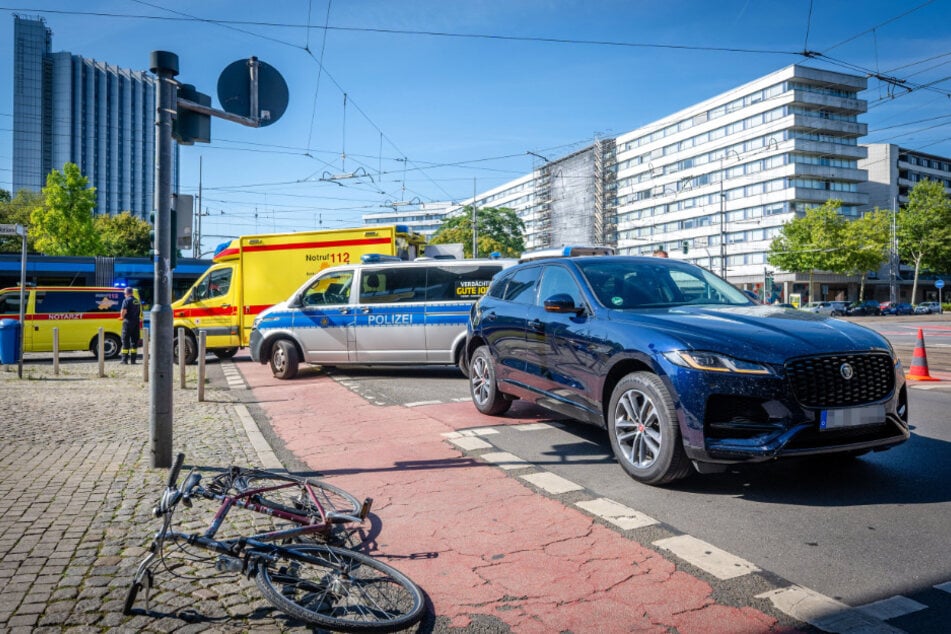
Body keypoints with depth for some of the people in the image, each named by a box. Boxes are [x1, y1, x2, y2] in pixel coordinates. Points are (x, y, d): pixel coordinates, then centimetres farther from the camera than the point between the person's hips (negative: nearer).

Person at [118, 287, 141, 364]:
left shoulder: (126, 300, -9)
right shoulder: (137, 301, 14)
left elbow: (124, 311, -20)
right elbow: (140, 312, 18)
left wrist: (122, 316, -2)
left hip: (128, 322, -6)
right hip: (136, 322, 6)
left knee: (125, 341, 0)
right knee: (134, 341, 11)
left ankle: (124, 360, 0)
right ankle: (133, 359, 12)